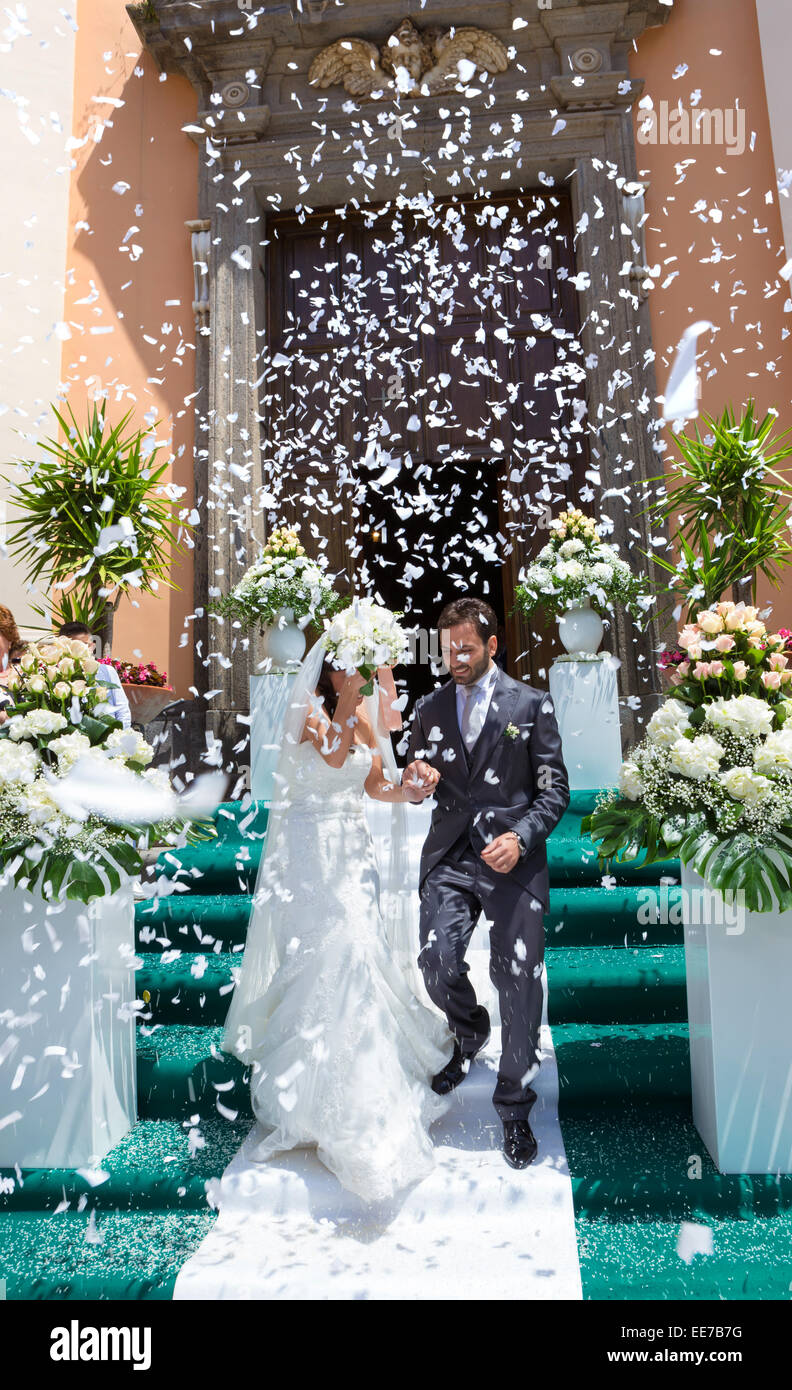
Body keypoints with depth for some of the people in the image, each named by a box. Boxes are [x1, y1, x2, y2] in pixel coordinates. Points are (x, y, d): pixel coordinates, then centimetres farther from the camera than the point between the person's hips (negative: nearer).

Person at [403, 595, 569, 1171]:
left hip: (515, 857, -2)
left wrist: (520, 838, -14)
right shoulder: (429, 708, 12)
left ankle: (515, 1106, 21)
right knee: (437, 962, -9)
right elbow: (422, 791, 17)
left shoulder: (531, 703, 2)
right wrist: (415, 778, -7)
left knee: (518, 981, -1)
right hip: (450, 854, 3)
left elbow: (555, 790, 1)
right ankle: (470, 1032, 28)